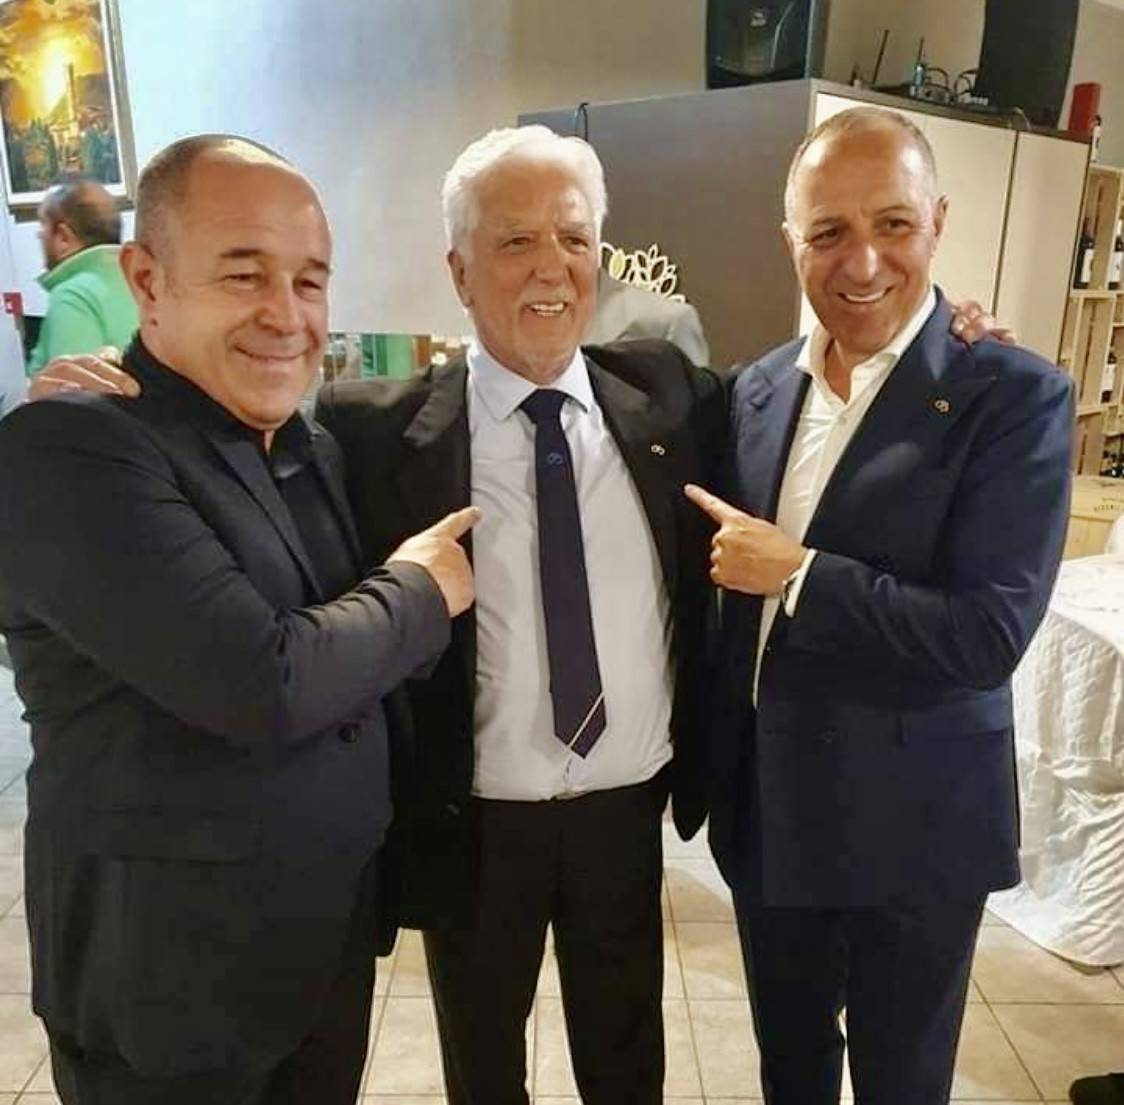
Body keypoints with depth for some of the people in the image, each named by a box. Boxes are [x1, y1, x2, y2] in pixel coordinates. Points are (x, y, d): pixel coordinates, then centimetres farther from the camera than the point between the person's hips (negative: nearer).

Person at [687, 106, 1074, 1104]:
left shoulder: (1014, 396, -15)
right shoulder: (760, 387, 2)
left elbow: (989, 634, -23)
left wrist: (799, 574, -21)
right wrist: (713, 766, 9)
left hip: (909, 826, -4)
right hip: (764, 809, 5)